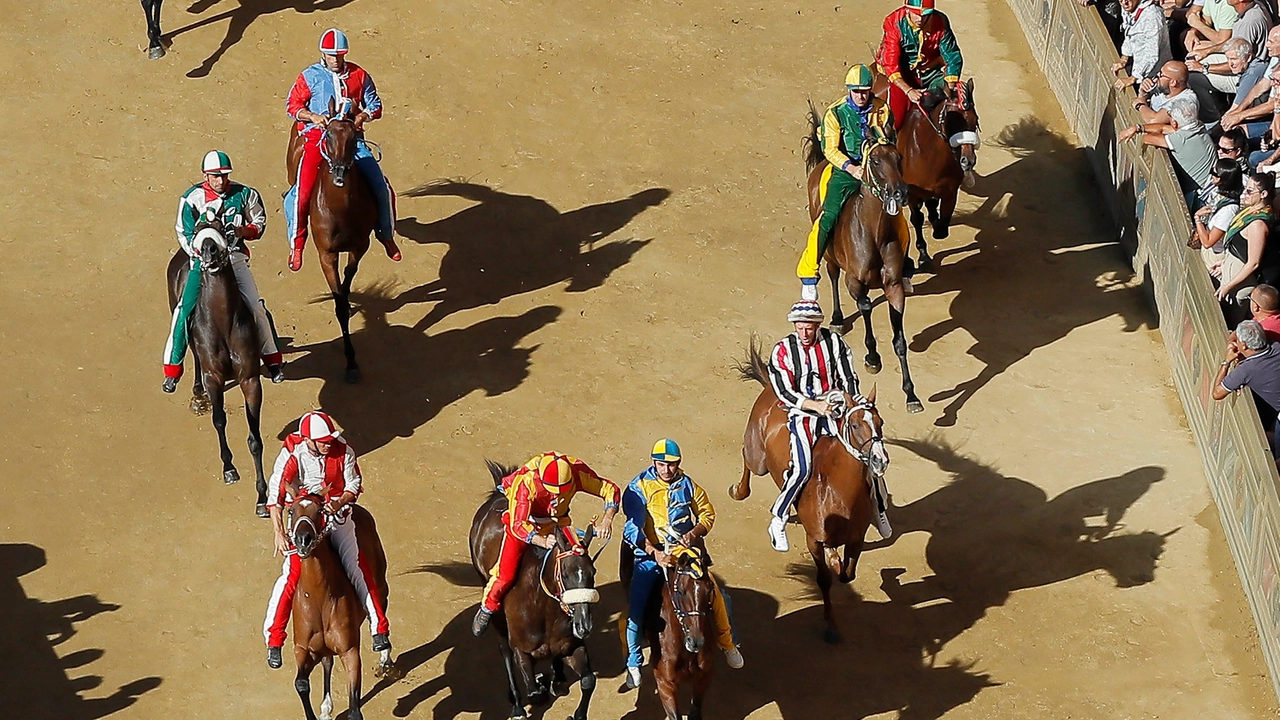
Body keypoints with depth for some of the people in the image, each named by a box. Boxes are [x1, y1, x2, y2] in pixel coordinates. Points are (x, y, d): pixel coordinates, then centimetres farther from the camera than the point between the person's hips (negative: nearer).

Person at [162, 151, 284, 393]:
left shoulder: (244, 195, -1)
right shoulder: (192, 198, -5)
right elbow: (184, 234, -1)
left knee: (255, 307, -3)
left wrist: (241, 231, -13)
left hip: (235, 257, 1)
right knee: (185, 310, -11)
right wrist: (201, 249, -18)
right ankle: (172, 370, 0)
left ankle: (273, 361, 17)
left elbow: (258, 225, 8)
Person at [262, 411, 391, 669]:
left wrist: (339, 503, -25)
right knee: (291, 575, -8)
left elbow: (354, 485, -5)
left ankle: (380, 628, 15)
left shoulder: (343, 451, -16)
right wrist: (279, 534, -25)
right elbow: (275, 497, -18)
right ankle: (273, 639, 5)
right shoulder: (291, 457, -22)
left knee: (357, 569, 1)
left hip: (337, 515, 2)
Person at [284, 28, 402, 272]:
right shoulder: (310, 76, 4)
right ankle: (296, 243, 2)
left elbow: (374, 105, 13)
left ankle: (386, 234, 16)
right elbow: (293, 105, 6)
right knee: (302, 192, -17)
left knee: (381, 186, -7)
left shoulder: (359, 75, 8)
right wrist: (312, 116, -13)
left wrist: (363, 116, -8)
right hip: (317, 136, -2)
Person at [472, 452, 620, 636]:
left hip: (556, 521, 3)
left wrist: (607, 520, -36)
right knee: (506, 574, -5)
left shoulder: (577, 472, -30)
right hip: (522, 520, -3)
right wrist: (542, 541, -57)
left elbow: (610, 489, -20)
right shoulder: (526, 482, -38)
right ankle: (487, 609, 22)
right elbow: (518, 525, -41)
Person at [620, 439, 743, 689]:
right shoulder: (639, 488, -6)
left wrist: (695, 532, -10)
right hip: (650, 555, -2)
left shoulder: (687, 485, 4)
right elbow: (633, 528, -15)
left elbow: (707, 513, 12)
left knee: (716, 594, -9)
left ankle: (727, 643, 15)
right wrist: (655, 553, -29)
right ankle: (633, 663, 2)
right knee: (634, 609, -15)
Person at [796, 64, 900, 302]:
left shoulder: (882, 110, 0)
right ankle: (808, 274, -13)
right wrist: (851, 168, -26)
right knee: (827, 219, -19)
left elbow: (891, 142, 5)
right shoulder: (836, 113, -6)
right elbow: (831, 150, -10)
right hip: (845, 172, -3)